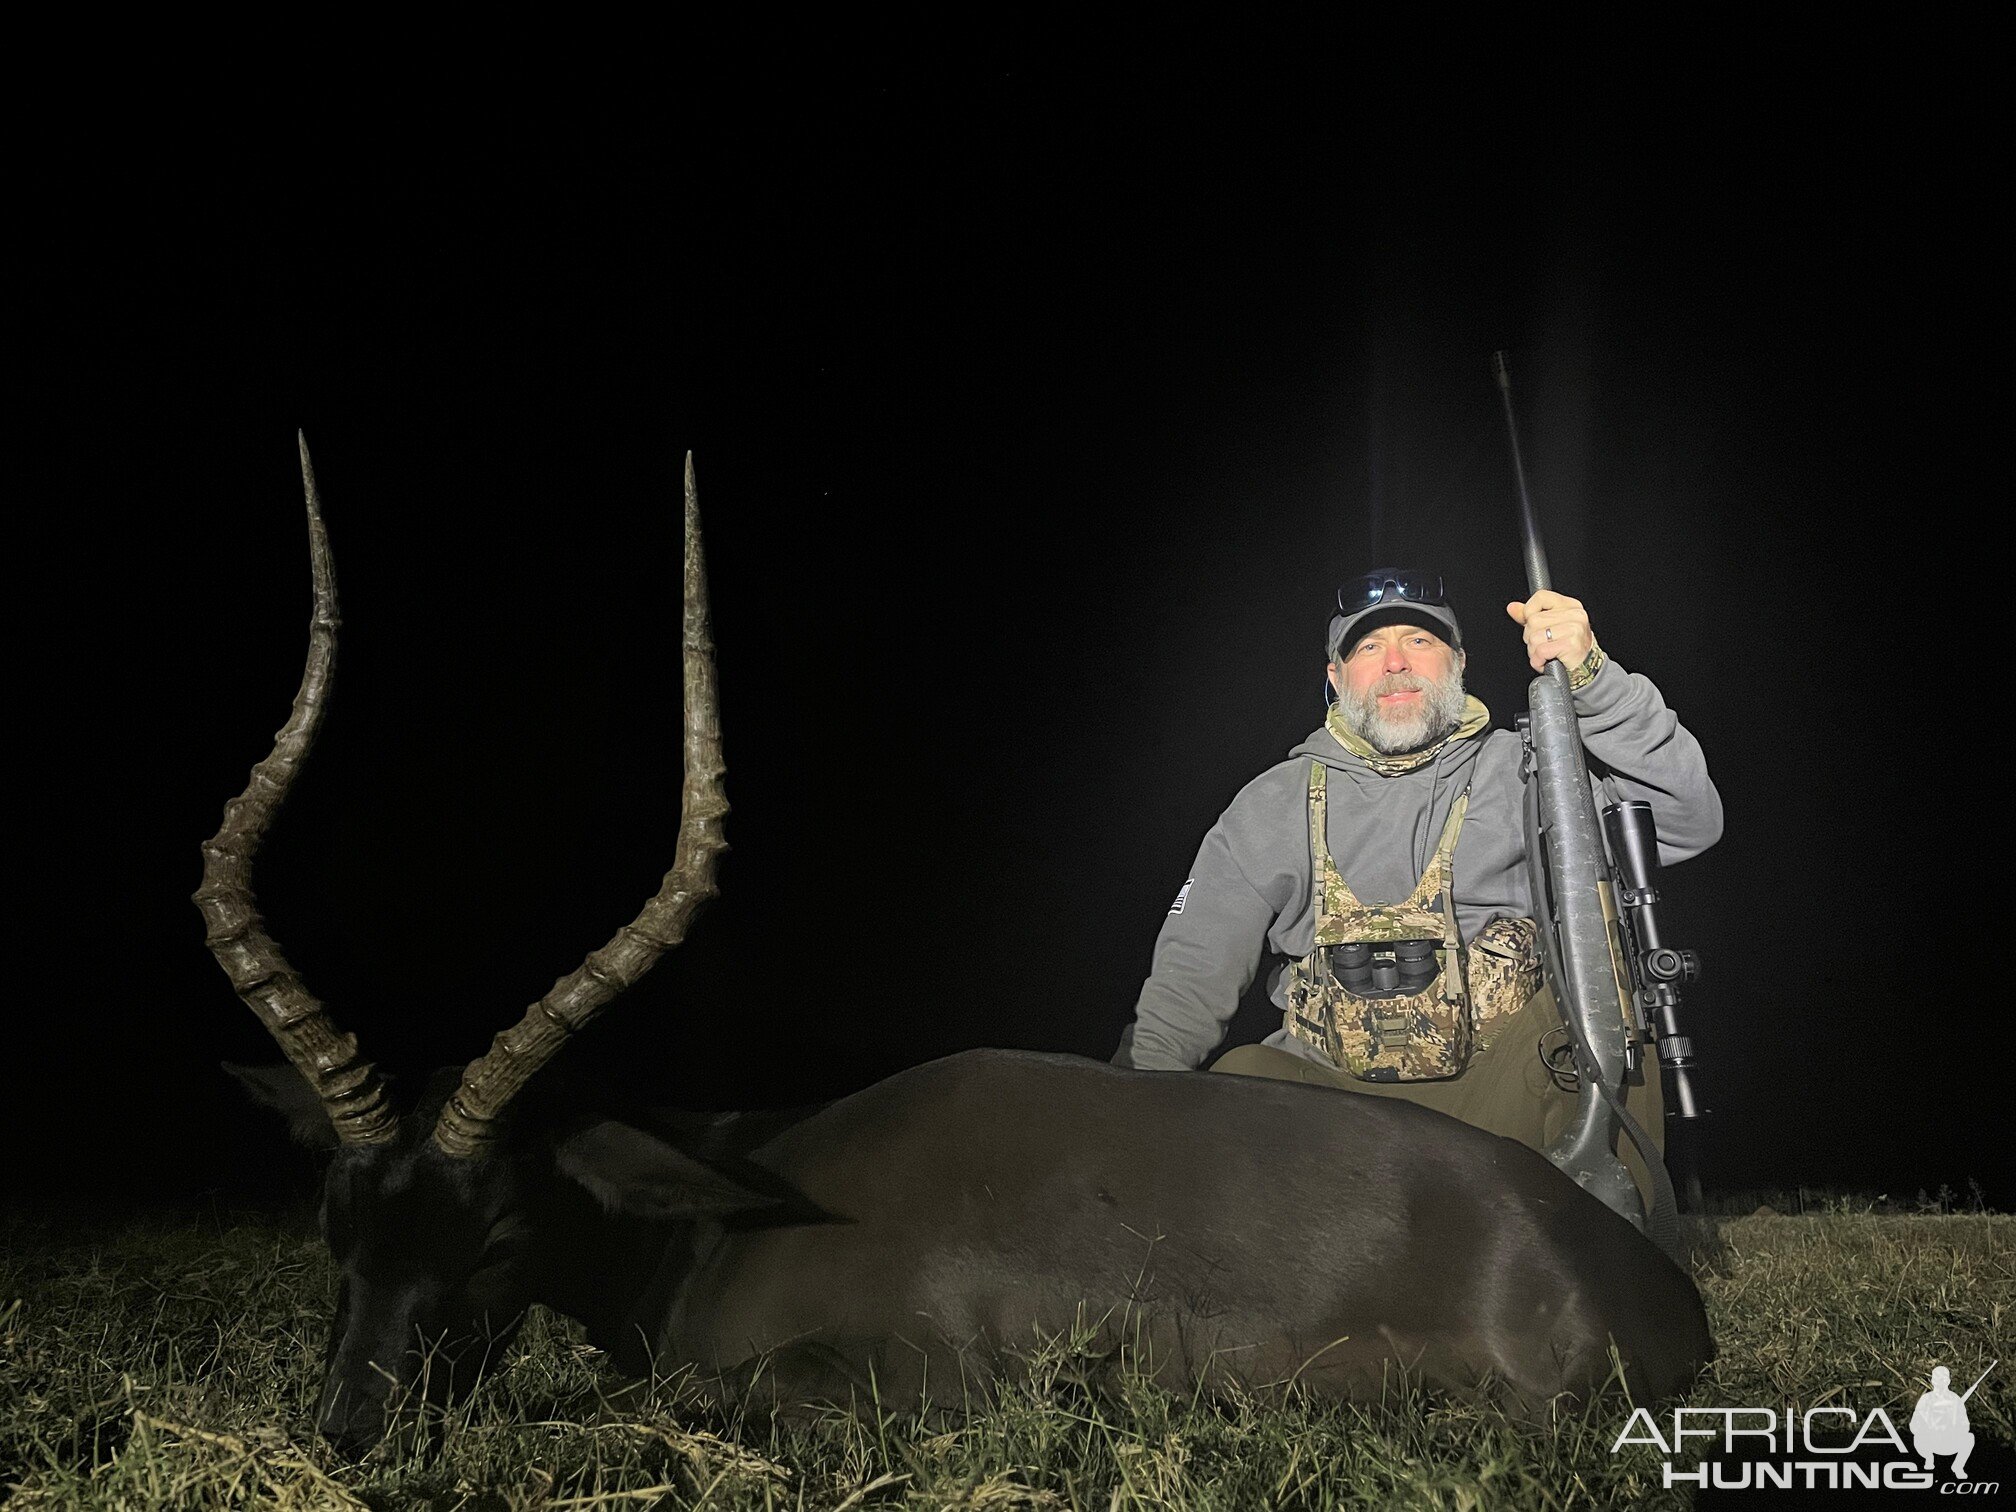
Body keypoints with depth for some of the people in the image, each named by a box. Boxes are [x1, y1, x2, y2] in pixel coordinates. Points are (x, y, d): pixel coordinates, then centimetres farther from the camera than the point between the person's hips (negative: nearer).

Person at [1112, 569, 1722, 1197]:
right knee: (1240, 1079, -30)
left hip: (1503, 1090, 0)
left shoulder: (1524, 771, 8)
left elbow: (1687, 821, -5)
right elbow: (1191, 970, 8)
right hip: (1332, 1093, 0)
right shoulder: (1276, 803, 11)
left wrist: (1591, 680, -18)